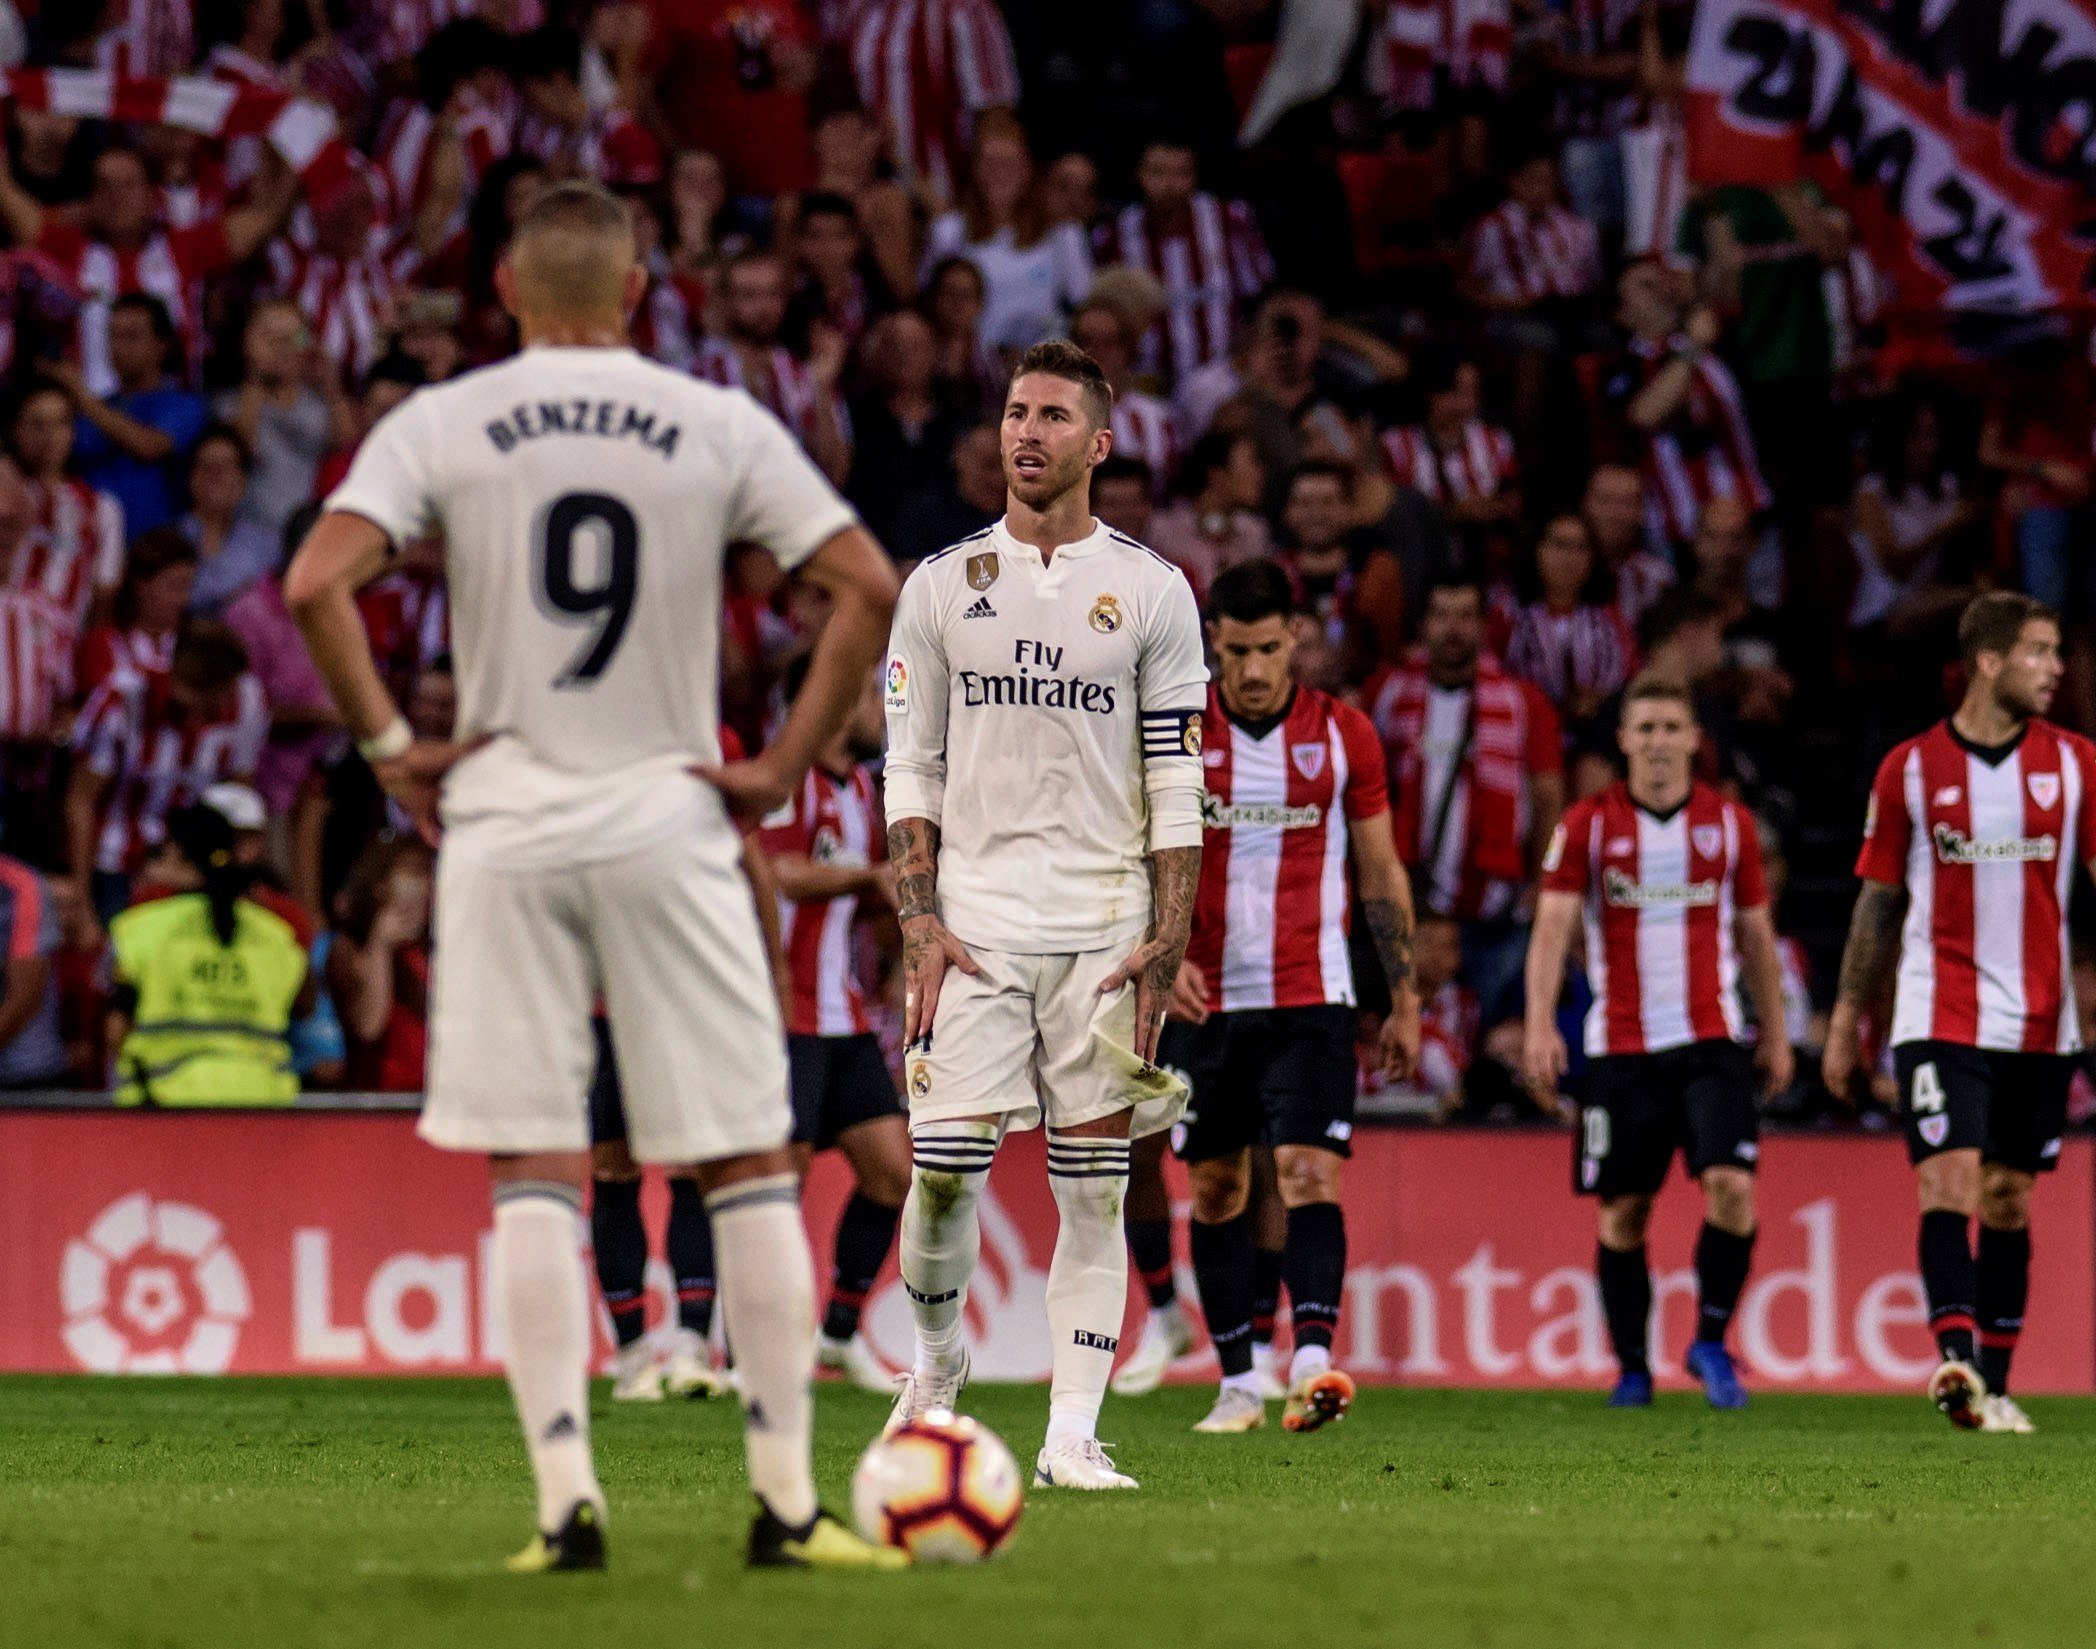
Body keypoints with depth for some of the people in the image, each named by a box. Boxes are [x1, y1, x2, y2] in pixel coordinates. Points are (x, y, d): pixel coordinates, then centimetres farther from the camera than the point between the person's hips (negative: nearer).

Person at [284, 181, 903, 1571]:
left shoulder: (442, 424, 1)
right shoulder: (721, 427, 2)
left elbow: (315, 584, -11)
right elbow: (871, 588, -4)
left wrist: (389, 746, -2)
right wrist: (787, 766, 1)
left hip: (503, 827, 0)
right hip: (669, 819, 0)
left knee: (535, 1173, 3)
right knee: (750, 1159, 6)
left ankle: (567, 1500, -5)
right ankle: (787, 1499, 4)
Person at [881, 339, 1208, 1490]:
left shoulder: (1151, 591, 5)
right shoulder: (943, 584, 8)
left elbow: (1177, 788, 4)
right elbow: (911, 773, 7)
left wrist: (1166, 945, -5)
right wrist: (921, 930, -4)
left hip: (1104, 929, 0)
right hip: (972, 921, 0)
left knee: (1094, 1189, -2)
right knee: (945, 1165, -10)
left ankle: (1071, 1437, 1)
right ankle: (936, 1358, 16)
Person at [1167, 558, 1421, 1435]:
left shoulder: (1344, 734, 0)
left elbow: (1382, 874, 7)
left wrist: (1404, 999, 6)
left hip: (1310, 999, -2)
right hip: (1207, 999, 2)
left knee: (1309, 1173, -17)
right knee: (1216, 1188, 6)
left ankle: (1314, 1360, -28)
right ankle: (1238, 1379, 14)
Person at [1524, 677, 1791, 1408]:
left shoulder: (1730, 824, 6)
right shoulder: (1587, 825, 0)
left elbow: (1756, 933, 15)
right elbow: (1553, 923, -7)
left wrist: (1774, 1035, 17)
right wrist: (1540, 1024, -20)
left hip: (1711, 1040, 0)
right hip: (1620, 1047, 0)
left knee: (1732, 1185, -16)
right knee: (1623, 1211, 4)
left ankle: (1712, 1341, 0)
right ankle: (1632, 1367, 16)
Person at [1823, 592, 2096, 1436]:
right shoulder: (1910, 769, 0)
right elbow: (1879, 901, 6)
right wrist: (1846, 1020, 7)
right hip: (1940, 1016, -2)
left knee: (2008, 1200, 7)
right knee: (1950, 1181, -17)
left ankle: (1994, 1387, 13)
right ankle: (1956, 1359, -28)